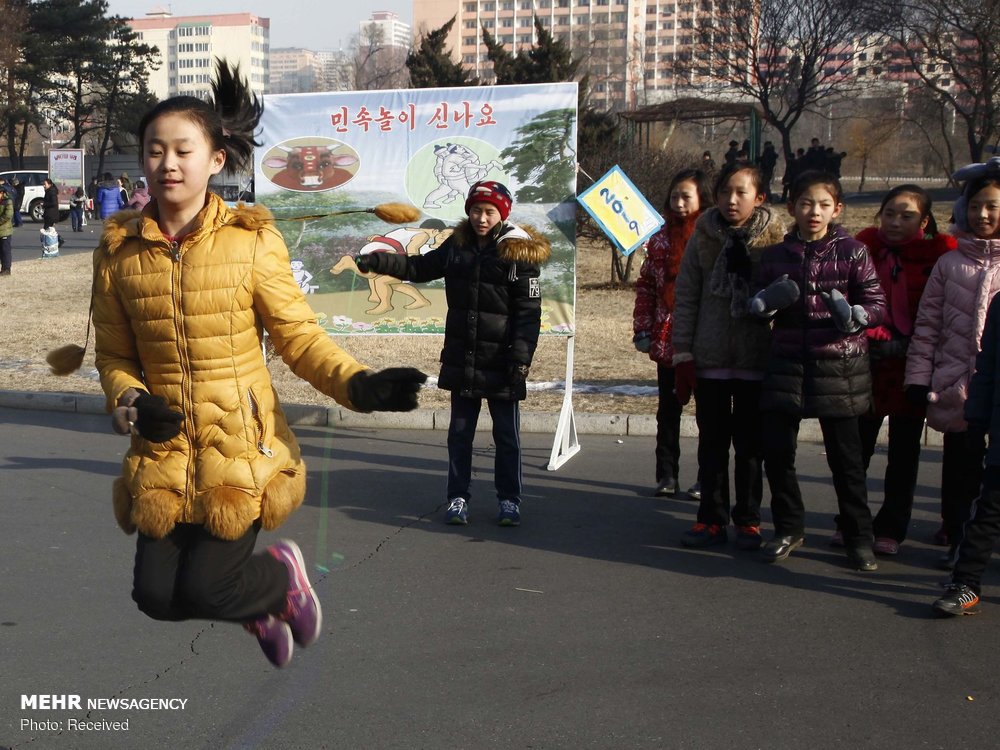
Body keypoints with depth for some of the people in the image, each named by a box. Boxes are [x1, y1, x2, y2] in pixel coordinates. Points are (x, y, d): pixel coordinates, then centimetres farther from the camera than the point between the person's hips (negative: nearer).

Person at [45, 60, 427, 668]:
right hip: (163, 451, 3)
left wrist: (358, 384, -22)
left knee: (203, 589, -8)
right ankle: (258, 605, 33)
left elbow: (299, 336, -6)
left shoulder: (252, 239, -7)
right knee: (158, 596, 0)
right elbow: (114, 356, 8)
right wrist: (131, 404, -13)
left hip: (241, 447, -3)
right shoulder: (119, 249, 1)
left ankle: (283, 573, 28)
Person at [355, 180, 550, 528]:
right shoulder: (457, 246, 6)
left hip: (501, 363, -4)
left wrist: (521, 358, -17)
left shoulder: (519, 254, -9)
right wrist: (378, 261, 5)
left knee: (506, 434, 7)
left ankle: (508, 500, 19)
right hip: (461, 359, 4)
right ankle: (458, 498, 20)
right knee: (459, 432, 10)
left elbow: (529, 313, -11)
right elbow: (419, 267, 18)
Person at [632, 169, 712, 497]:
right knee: (668, 410, 11)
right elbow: (646, 286, 10)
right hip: (667, 340, 4)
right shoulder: (661, 239, 7)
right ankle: (667, 476, 21)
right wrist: (642, 330, 4)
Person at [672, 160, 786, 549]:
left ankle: (748, 520, 19)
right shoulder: (704, 237, 1)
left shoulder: (774, 238, -4)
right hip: (710, 358, 2)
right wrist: (683, 353, -1)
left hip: (757, 358, -1)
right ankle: (712, 518, 18)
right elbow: (685, 297, 3)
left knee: (750, 443, 8)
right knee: (712, 441, 9)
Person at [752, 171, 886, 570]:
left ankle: (858, 537, 17)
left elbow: (877, 303, -3)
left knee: (845, 456, 3)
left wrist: (855, 315, -24)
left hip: (838, 365, -3)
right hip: (787, 363, 3)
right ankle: (789, 529, 23)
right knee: (776, 450, 4)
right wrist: (766, 302, -8)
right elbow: (757, 307, 16)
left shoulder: (852, 252, -2)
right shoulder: (776, 255, 8)